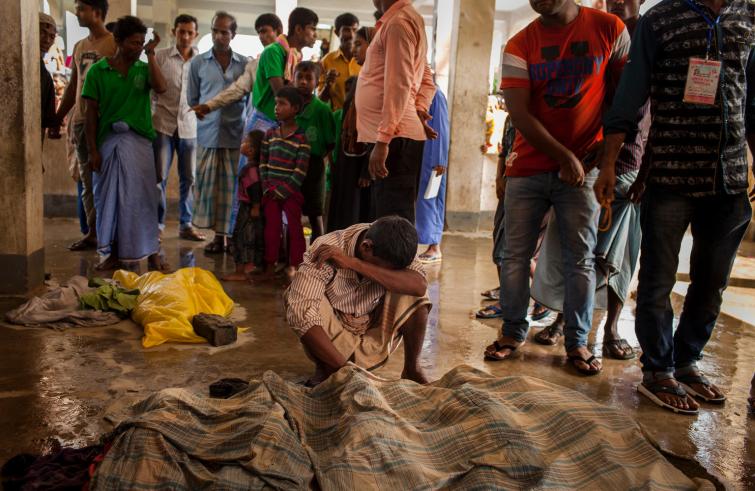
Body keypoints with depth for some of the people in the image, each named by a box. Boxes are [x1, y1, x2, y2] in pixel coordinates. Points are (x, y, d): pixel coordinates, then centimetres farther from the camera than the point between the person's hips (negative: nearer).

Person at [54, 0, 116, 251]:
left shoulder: (115, 44, -3)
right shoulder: (79, 46, 17)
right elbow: (72, 86, 21)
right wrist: (58, 118, 19)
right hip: (80, 120, 7)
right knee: (87, 180, 8)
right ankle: (92, 232, 14)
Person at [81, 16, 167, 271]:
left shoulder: (143, 68, 7)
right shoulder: (98, 71, 4)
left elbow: (161, 87, -14)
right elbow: (91, 112, 2)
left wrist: (151, 54, -9)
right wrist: (92, 149, -3)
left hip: (139, 140, 0)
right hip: (108, 140, 0)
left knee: (142, 197, 0)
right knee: (109, 197, 6)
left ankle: (152, 253, 5)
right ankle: (113, 253, 16)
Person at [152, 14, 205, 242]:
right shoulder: (160, 56, 1)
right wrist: (149, 116, -1)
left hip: (190, 126, 2)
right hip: (163, 124, -2)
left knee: (189, 178, 6)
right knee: (159, 177, -1)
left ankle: (186, 225, 17)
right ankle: (157, 224, 10)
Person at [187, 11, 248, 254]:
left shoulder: (244, 64, 5)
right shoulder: (198, 62, 7)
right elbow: (192, 99, 13)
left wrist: (247, 125, 3)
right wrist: (207, 115, 7)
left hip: (236, 133, -1)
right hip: (208, 132, 1)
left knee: (232, 185, 3)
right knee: (208, 183, 2)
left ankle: (232, 233, 11)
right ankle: (218, 234, 11)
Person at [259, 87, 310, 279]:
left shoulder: (301, 137, -7)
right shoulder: (270, 134, 8)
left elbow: (301, 169, -11)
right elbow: (263, 162, 8)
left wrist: (283, 190, -14)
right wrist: (267, 187, -4)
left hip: (291, 191, -4)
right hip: (270, 192, 4)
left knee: (294, 228, 2)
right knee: (271, 227, 7)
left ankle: (295, 266, 10)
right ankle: (270, 266, 15)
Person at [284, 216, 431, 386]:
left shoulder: (394, 250, -18)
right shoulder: (326, 249, -28)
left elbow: (419, 286, -37)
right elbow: (299, 313, -38)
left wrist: (354, 263, -41)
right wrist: (343, 367, -42)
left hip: (374, 338, 2)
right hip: (333, 338, -2)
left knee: (413, 295, -22)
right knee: (294, 297, -29)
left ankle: (412, 369, -4)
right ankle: (325, 370, -10)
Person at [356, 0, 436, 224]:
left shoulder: (398, 22, -10)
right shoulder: (406, 20, 21)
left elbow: (398, 85, -18)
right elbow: (427, 80, 22)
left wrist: (382, 140, -21)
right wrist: (419, 111, 6)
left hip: (395, 137, -10)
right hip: (395, 136, 10)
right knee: (390, 218, 15)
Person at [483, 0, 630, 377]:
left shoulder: (610, 30, 0)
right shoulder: (519, 46, 0)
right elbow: (518, 113, -7)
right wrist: (564, 156, -13)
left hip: (582, 167, -1)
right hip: (529, 166, 1)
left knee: (580, 259, 2)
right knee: (515, 255, 3)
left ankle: (577, 342, 14)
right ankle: (513, 332, 18)